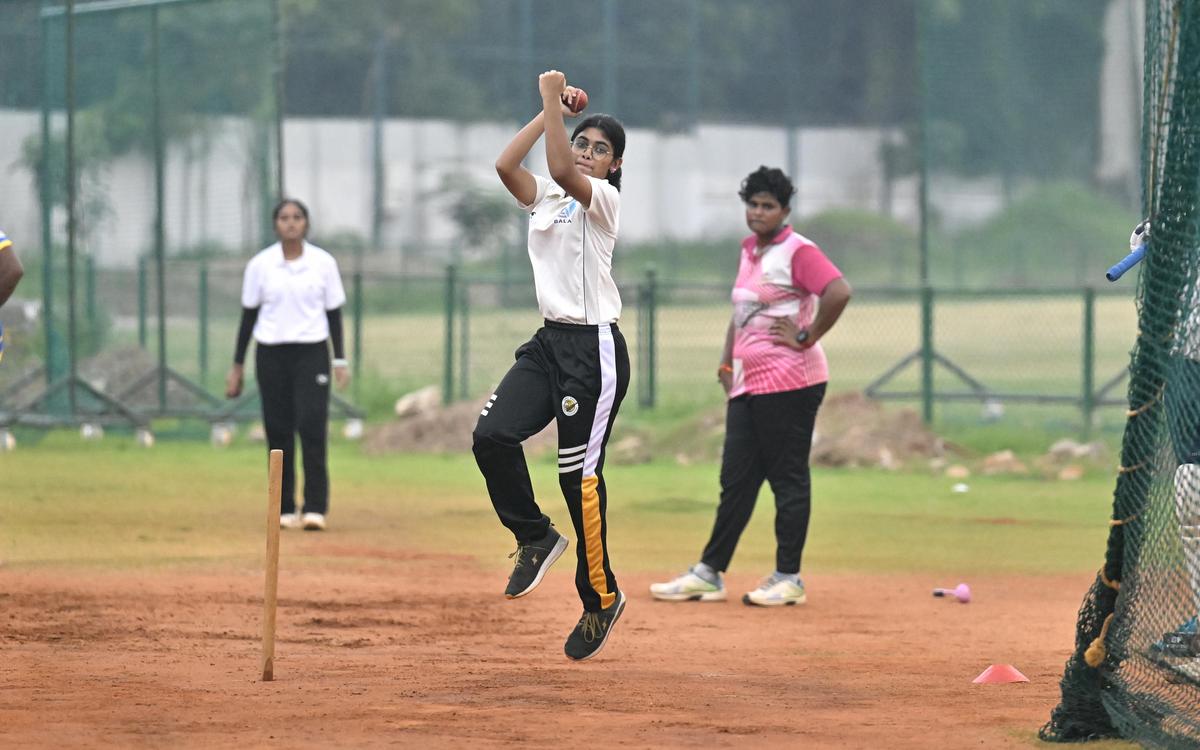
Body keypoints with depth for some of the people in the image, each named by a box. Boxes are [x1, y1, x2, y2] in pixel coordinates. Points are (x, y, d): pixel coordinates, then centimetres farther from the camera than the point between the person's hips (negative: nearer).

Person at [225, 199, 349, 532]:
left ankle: (316, 508, -13)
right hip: (271, 355, 1)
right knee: (278, 432, 0)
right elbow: (248, 317, 6)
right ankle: (284, 510, 7)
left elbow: (334, 314, 6)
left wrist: (340, 361, 0)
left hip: (312, 353, -1)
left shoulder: (324, 263, 2)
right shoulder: (260, 265, 2)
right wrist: (237, 367, 5)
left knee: (313, 427, -13)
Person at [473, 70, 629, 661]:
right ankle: (535, 537, 8)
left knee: (579, 473, -6)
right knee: (492, 435, -12)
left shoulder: (604, 200, -5)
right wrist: (551, 110, -3)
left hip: (593, 347, -7)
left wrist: (553, 101, -18)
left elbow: (562, 172, -25)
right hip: (549, 342, 7)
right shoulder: (545, 197, 15)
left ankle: (600, 597, 6)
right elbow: (506, 165, -3)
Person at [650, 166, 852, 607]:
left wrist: (807, 337, -20)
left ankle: (788, 579, 3)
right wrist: (727, 363, 21)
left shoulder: (798, 251, -11)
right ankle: (708, 574, 13)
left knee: (788, 479, -3)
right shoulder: (749, 250, 17)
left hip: (788, 384, -9)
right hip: (747, 384, 9)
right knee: (735, 480, 10)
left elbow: (839, 292, -26)